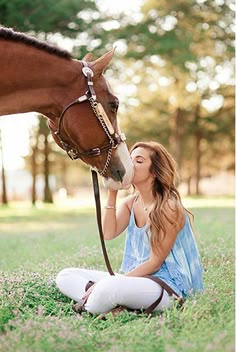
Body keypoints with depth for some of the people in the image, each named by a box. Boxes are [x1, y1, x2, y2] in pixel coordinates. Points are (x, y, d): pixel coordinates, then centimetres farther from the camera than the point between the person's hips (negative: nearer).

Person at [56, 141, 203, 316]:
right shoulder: (130, 203, 11)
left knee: (108, 288, -40)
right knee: (65, 277, 0)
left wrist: (110, 283, -18)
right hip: (134, 277, 9)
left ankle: (90, 311, -8)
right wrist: (112, 193, -10)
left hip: (167, 286, -9)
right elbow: (109, 234, -5)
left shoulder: (169, 207, -14)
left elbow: (155, 263, -14)